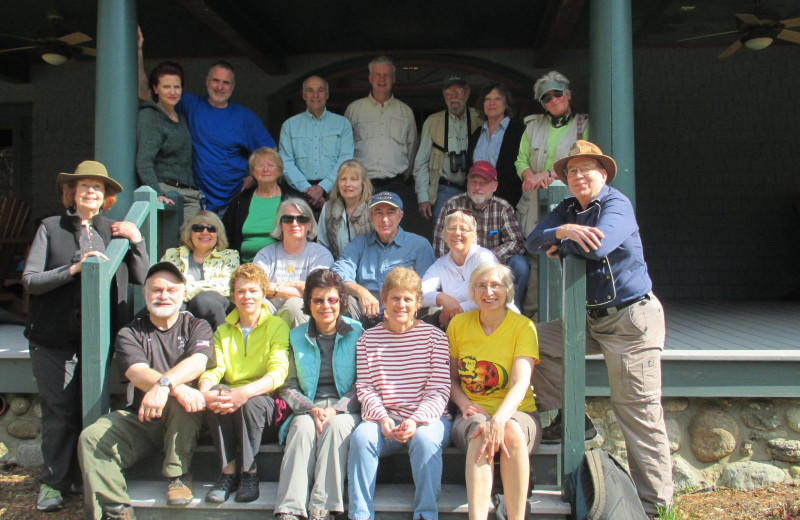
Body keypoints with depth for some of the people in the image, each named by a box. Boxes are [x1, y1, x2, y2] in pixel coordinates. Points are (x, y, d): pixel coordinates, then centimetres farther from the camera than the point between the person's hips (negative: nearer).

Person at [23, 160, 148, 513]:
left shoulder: (113, 232, 13)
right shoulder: (51, 228, 6)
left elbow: (140, 277, 9)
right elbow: (30, 280, -3)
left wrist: (136, 240, -4)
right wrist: (74, 269, -16)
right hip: (54, 338, -2)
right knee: (60, 411, -1)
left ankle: (82, 477, 21)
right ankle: (53, 482, 13)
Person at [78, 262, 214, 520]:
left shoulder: (196, 326, 8)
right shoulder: (130, 333, 8)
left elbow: (198, 362, -14)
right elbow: (138, 373, -12)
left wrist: (163, 385, -35)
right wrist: (177, 388, -32)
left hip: (184, 418, -1)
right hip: (140, 419, 2)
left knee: (181, 399, -34)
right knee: (91, 438, -22)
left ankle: (178, 477, -16)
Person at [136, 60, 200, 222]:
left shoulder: (181, 118, 20)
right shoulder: (149, 116, -2)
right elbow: (143, 162, -13)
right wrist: (157, 194, -26)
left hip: (189, 195, 6)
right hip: (166, 191, -6)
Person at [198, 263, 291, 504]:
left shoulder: (277, 326, 3)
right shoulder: (223, 331, 16)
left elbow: (279, 372, -13)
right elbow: (214, 369, 0)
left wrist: (246, 392, -32)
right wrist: (205, 392, -25)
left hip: (265, 405, -3)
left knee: (250, 401, -35)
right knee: (214, 392, -29)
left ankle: (249, 472, -17)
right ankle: (228, 470, -21)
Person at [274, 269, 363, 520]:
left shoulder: (356, 333, 5)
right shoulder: (297, 336, 12)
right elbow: (288, 387, 6)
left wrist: (336, 409, -15)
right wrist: (312, 409, -13)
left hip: (345, 408, -1)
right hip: (308, 408, 1)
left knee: (337, 425, -33)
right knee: (303, 427, -31)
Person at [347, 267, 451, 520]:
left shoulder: (434, 336, 4)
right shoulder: (368, 338, 10)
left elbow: (439, 390, -2)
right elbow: (365, 387, 3)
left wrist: (416, 420, -17)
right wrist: (383, 418, -15)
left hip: (428, 417, -1)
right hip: (383, 417, 2)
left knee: (425, 439, -34)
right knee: (361, 436, -29)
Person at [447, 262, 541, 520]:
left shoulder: (523, 327, -5)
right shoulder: (458, 324, 5)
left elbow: (521, 383, -18)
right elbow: (451, 377, 14)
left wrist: (499, 419, -35)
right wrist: (464, 403, -8)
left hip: (517, 413, -1)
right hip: (473, 414, 1)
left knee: (511, 430, -37)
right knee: (480, 433, -35)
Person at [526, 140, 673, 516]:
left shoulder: (616, 204, -11)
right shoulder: (568, 209, 12)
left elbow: (598, 246, -28)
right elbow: (534, 241, 0)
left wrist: (559, 245, -9)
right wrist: (563, 230, -20)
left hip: (630, 319, -8)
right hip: (591, 319, 8)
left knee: (638, 413, -5)